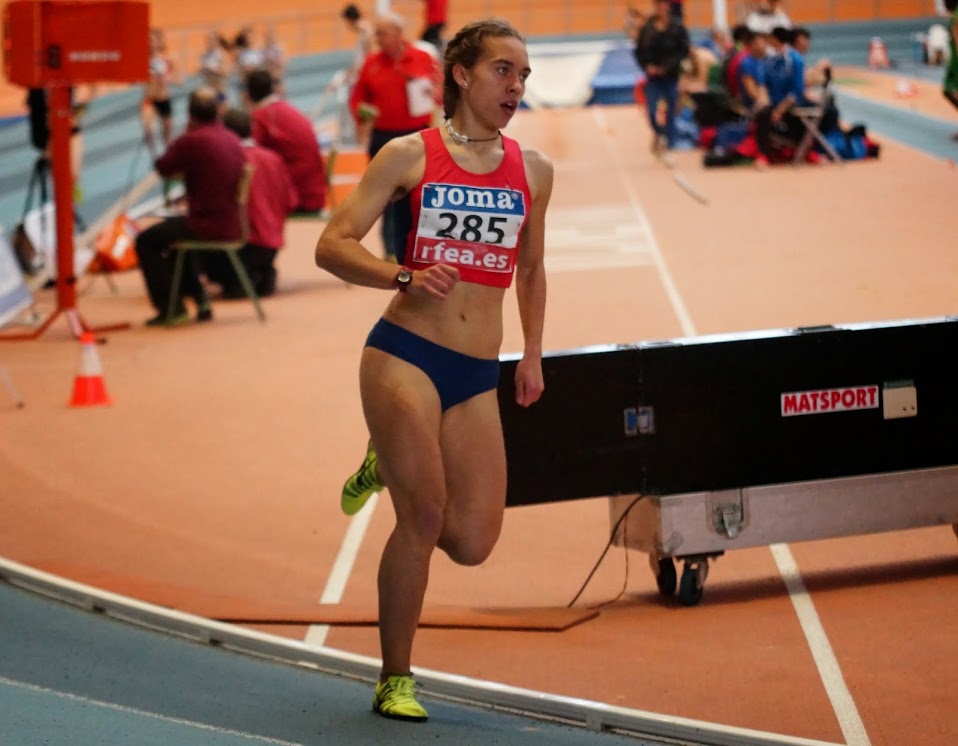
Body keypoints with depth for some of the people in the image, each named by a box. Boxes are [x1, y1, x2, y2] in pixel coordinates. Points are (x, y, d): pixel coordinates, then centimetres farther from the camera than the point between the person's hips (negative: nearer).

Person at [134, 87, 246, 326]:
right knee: (174, 230, 34)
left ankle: (171, 308, 7)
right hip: (233, 225, 8)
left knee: (146, 241, 9)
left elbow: (163, 167, -1)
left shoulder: (191, 141, -17)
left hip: (208, 225, -8)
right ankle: (199, 297, 30)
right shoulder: (233, 140, 7)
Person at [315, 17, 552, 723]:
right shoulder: (409, 155, 1)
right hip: (404, 353, -4)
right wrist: (404, 278, -18)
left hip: (477, 376, 4)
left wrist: (533, 354, 21)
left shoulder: (534, 170, 12)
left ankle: (389, 466, 29)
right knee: (424, 516, -11)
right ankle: (396, 679, 7)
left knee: (472, 543, -2)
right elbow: (332, 245, -2)